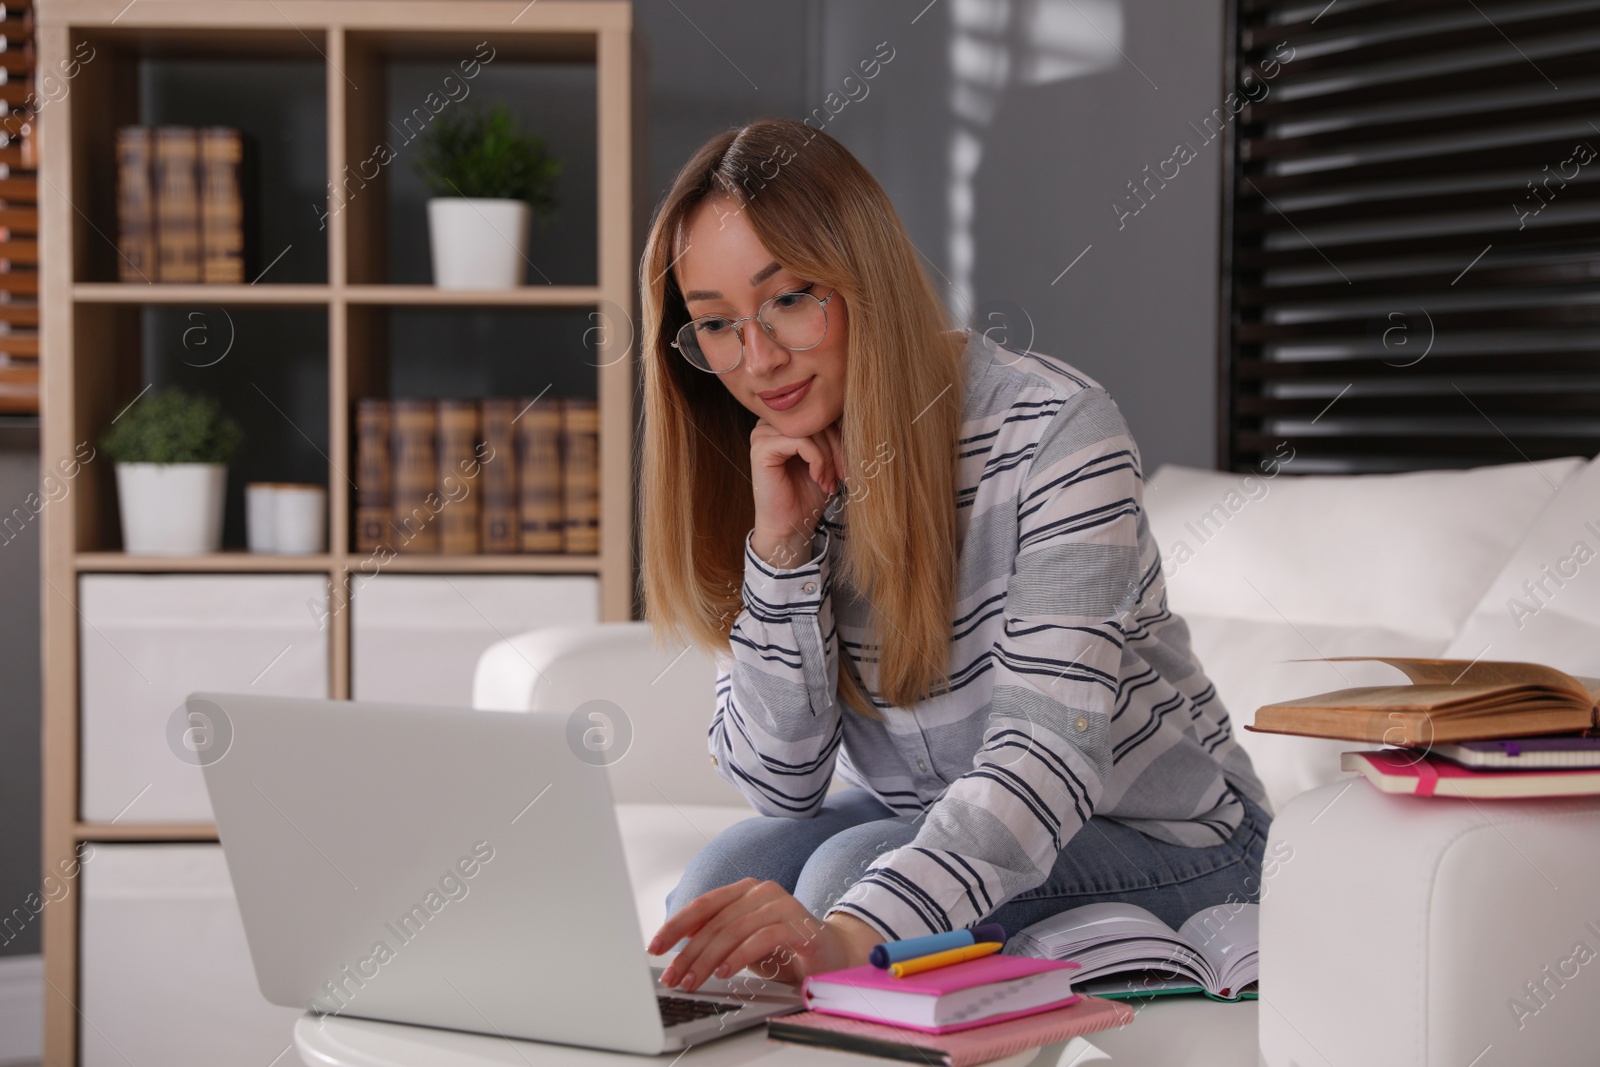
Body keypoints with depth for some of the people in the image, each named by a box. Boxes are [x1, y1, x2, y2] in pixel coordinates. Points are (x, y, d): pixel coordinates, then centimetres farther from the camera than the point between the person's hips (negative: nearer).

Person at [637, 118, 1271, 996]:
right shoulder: (767, 473, -5)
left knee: (850, 874, -30)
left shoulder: (1054, 429, -23)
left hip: (1156, 839, -5)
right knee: (722, 886, -23)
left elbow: (1050, 750, -34)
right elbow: (781, 786, -7)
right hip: (926, 822, 5)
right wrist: (781, 549, -21)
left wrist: (852, 930, -51)